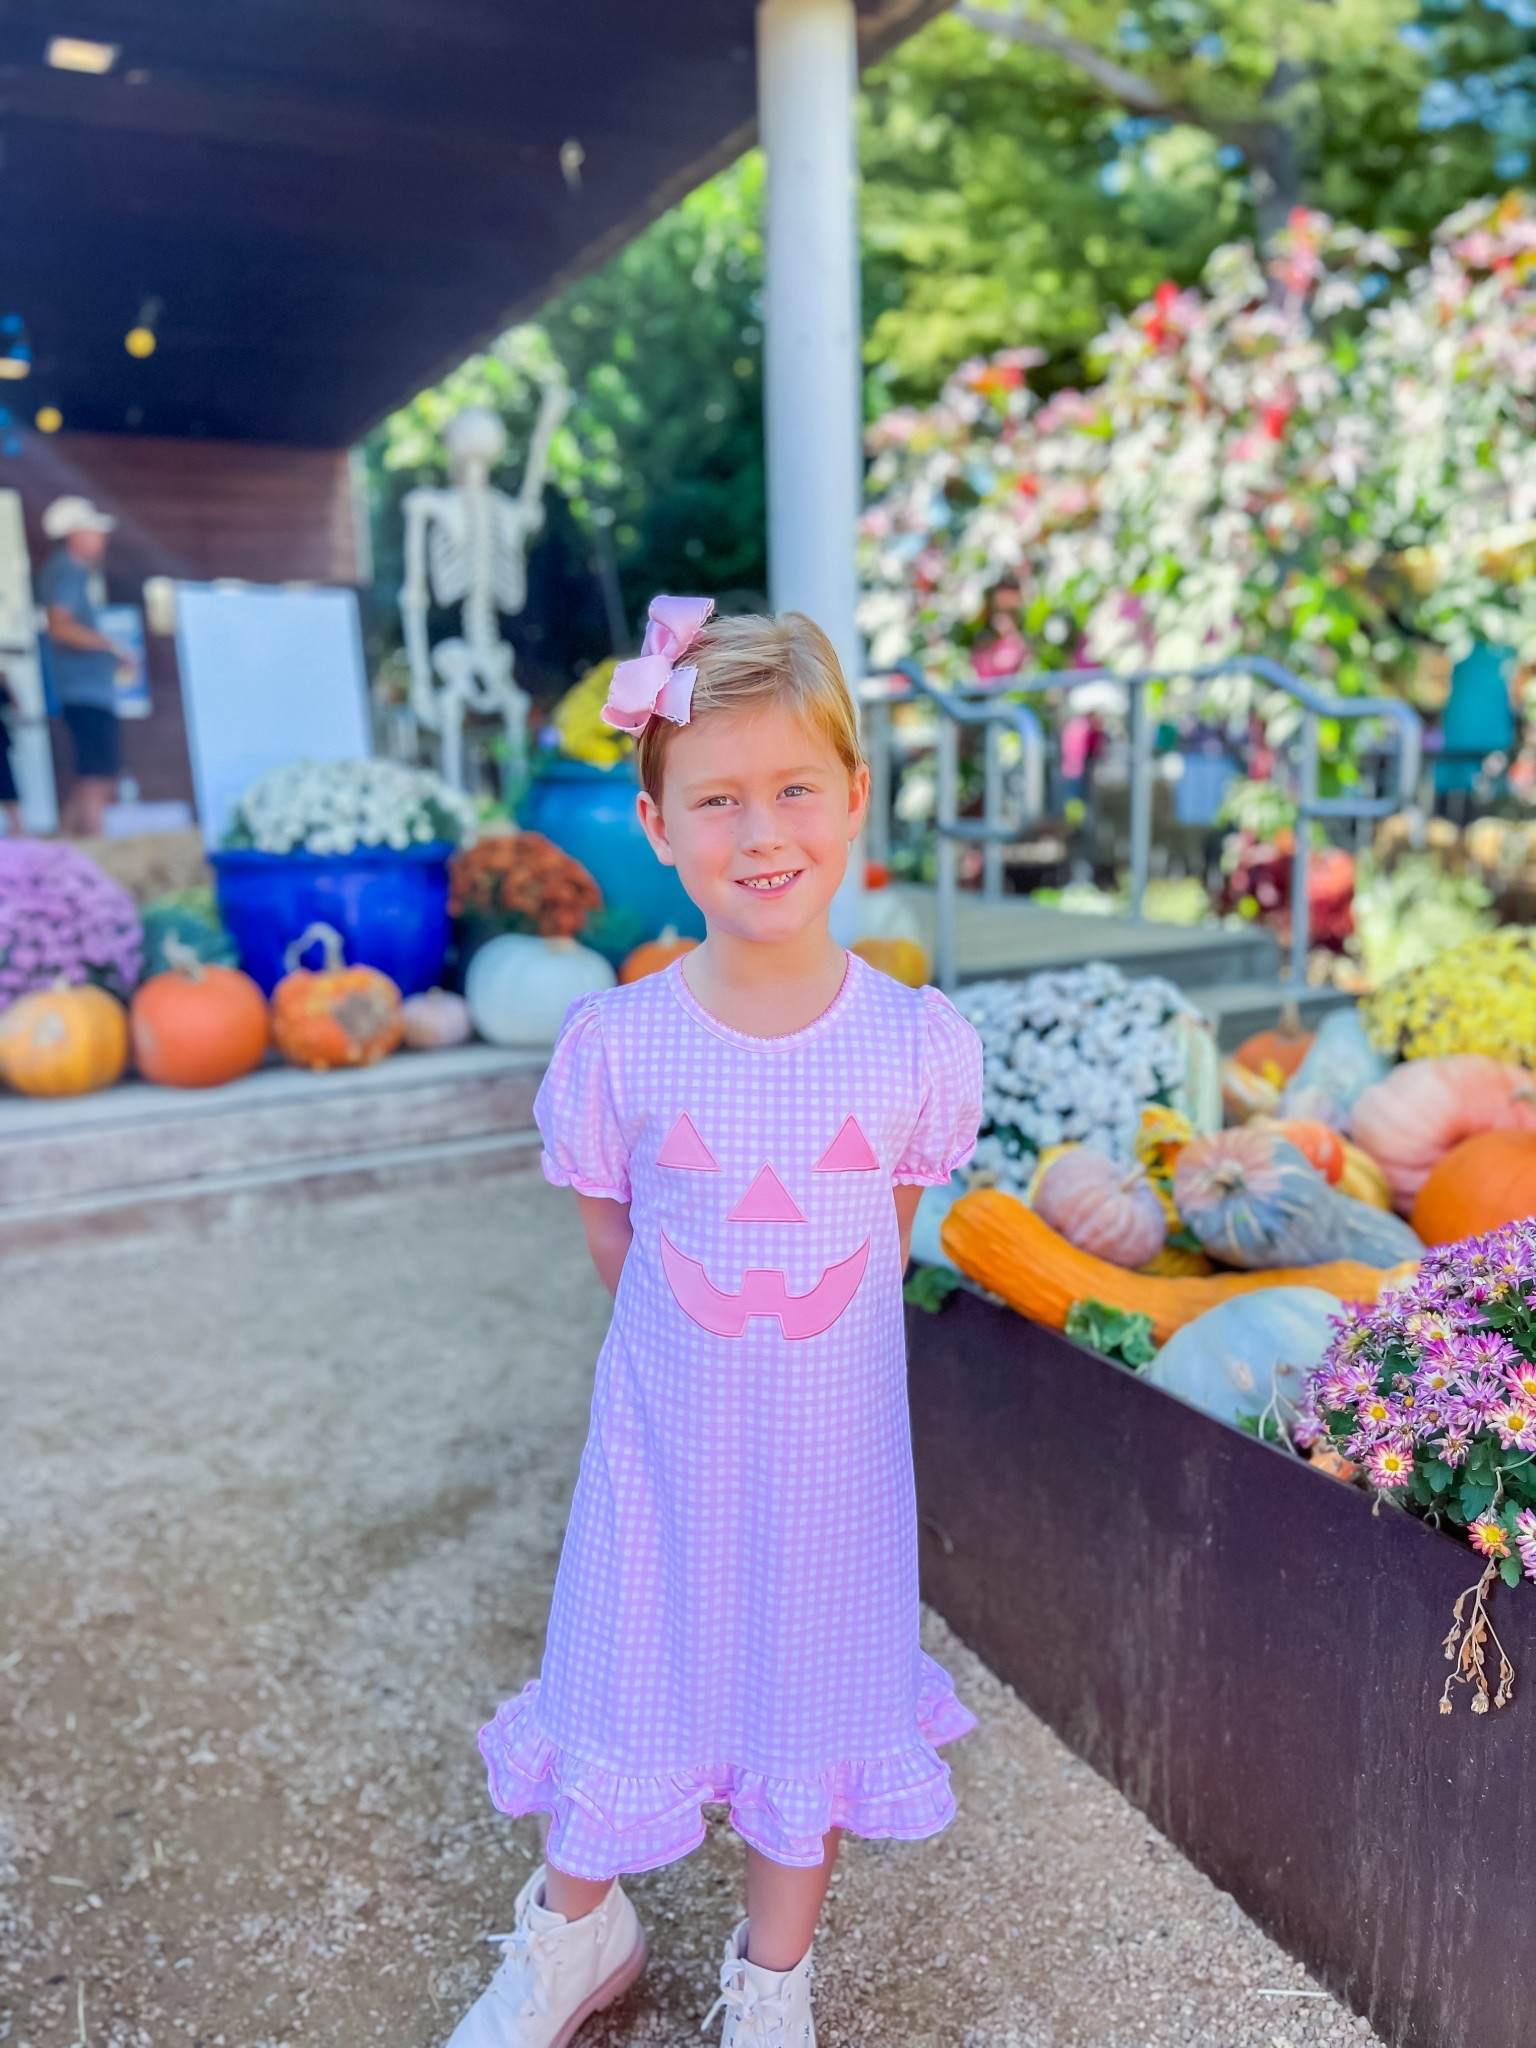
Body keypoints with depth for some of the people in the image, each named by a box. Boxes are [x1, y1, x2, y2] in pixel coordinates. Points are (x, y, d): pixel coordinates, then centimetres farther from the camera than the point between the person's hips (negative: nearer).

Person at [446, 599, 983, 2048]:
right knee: (628, 1675, 19)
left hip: (835, 1440, 1)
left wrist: (803, 1344, 1)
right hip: (664, 1437, 0)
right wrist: (706, 1347, -1)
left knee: (816, 1696, 19)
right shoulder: (614, 1043, -17)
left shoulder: (921, 1042, -16)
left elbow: (889, 1237, 0)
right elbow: (611, 1241, -2)